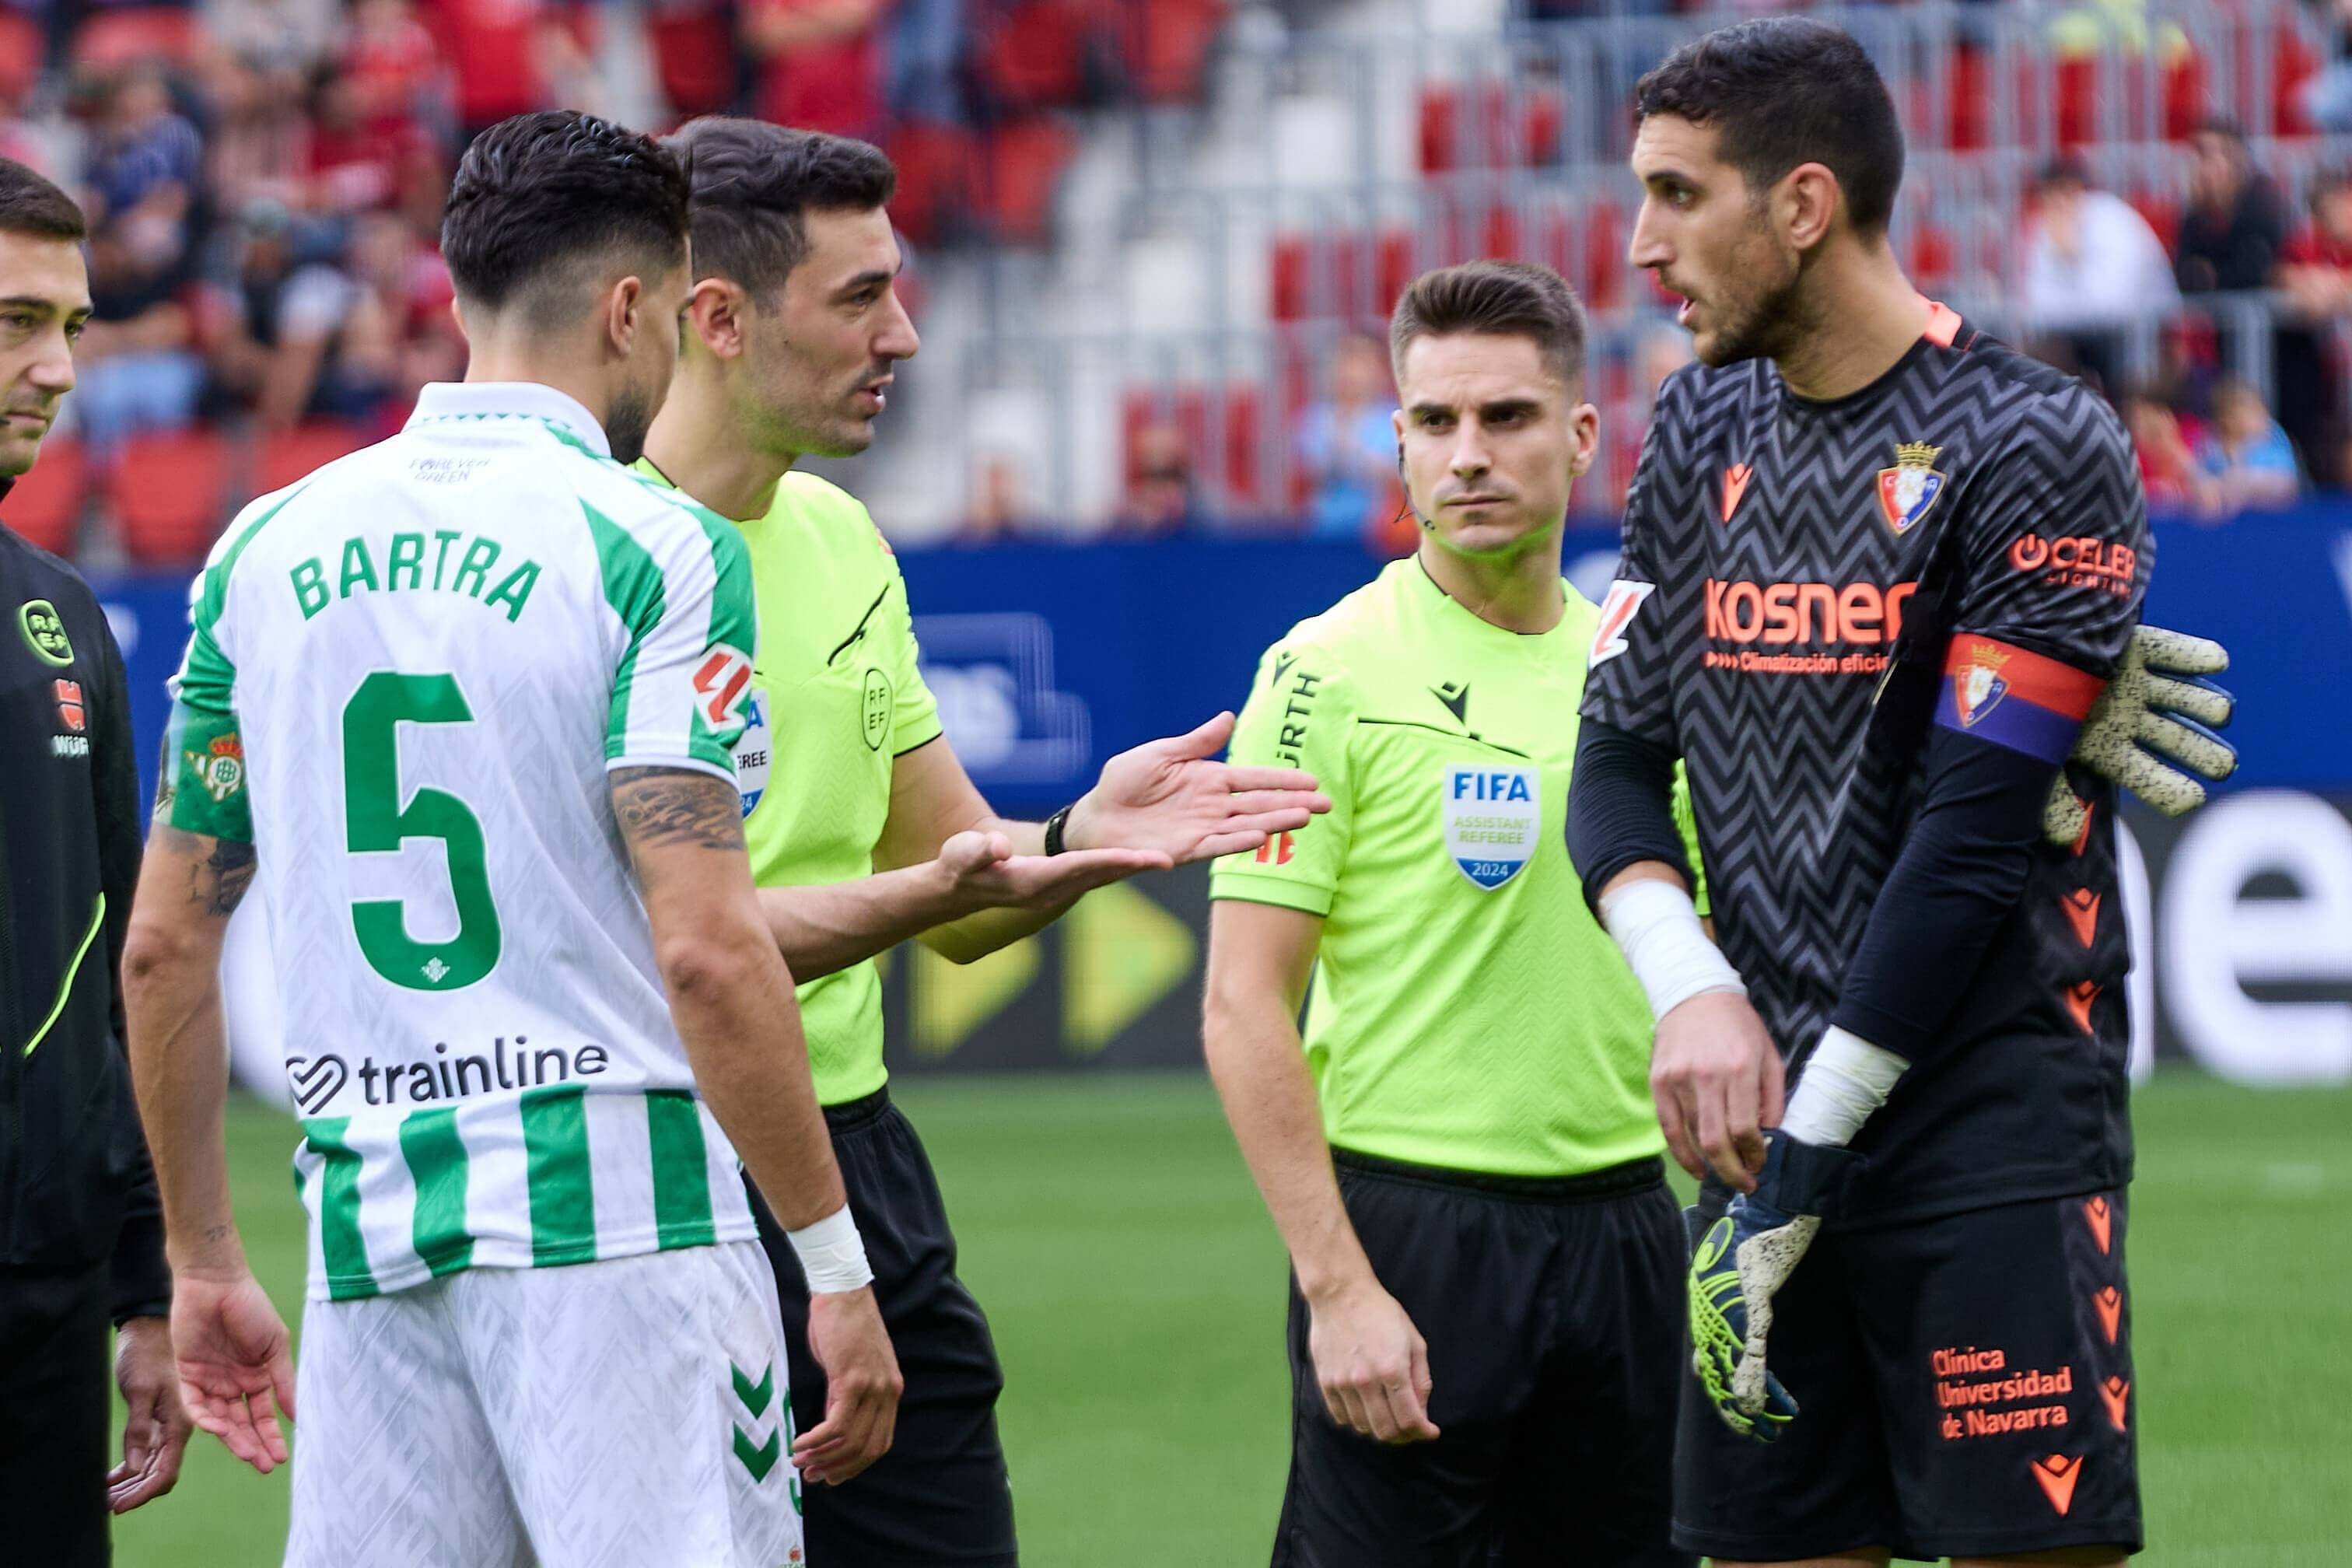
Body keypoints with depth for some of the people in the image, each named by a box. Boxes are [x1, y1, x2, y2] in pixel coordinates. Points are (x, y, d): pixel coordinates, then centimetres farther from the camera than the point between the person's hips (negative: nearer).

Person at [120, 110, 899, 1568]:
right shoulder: (653, 545, -6)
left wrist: (205, 1262, 22)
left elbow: (165, 943, 14)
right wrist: (838, 1264, -9)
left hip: (371, 1229, 5)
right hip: (614, 1209, -5)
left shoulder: (268, 549, 11)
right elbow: (707, 950, -14)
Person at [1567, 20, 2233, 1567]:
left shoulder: (2036, 446, -7)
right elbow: (1619, 761, 12)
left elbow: (1974, 839, -12)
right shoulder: (1702, 436, 13)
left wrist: (1806, 1152, -13)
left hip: (1994, 1136, -6)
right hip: (1769, 1113, 6)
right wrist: (1690, 991, -9)